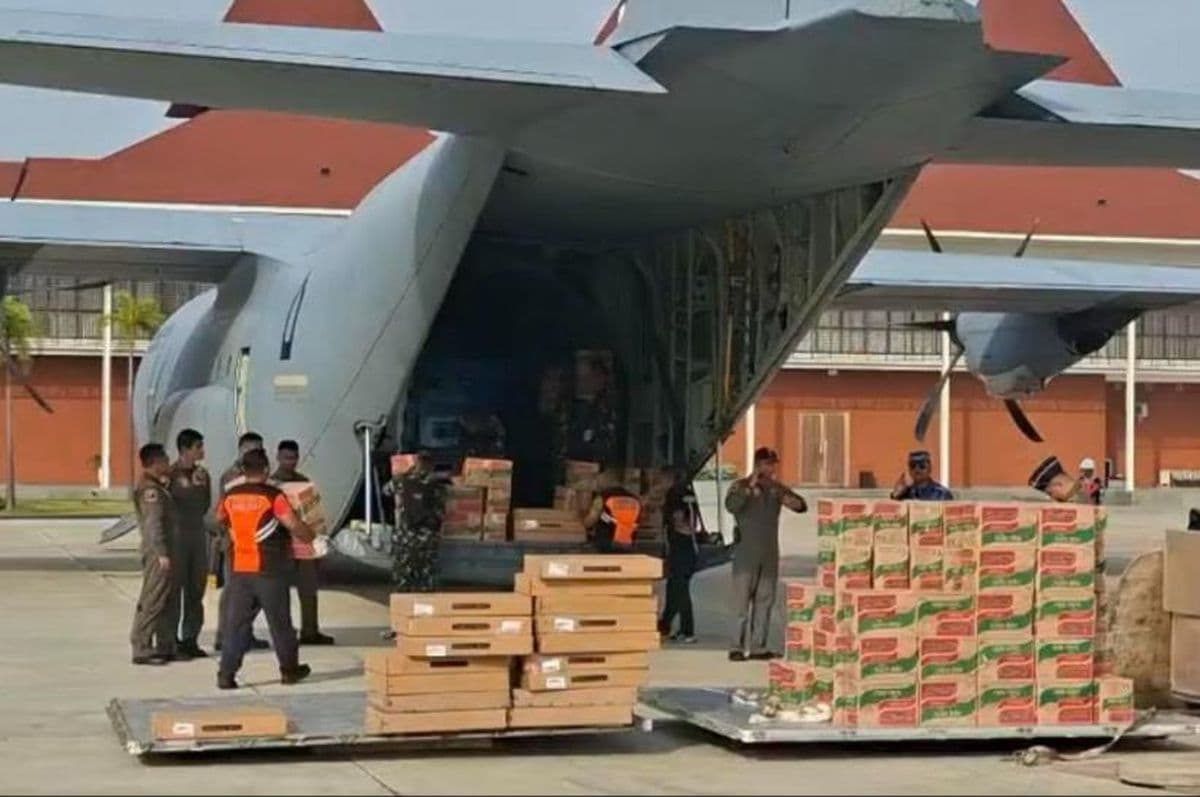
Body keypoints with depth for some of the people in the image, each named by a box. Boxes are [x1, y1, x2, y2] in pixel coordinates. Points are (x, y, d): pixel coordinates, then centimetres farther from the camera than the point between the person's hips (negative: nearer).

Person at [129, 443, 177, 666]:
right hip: (157, 552, -10)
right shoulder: (150, 489, -14)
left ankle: (165, 646, 20)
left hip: (165, 550, 10)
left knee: (168, 600, 14)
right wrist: (161, 553, -25)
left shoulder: (158, 486, 18)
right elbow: (153, 522, -21)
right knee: (152, 600, -8)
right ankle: (141, 649, -6)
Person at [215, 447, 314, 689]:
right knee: (279, 622, 10)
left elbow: (220, 519, 23)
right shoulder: (273, 496, -11)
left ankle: (226, 674, -3)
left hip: (239, 569, 4)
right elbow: (294, 525, -17)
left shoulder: (230, 496, 4)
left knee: (236, 622, 5)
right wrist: (313, 537, 0)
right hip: (269, 569, -4)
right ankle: (289, 669, 22)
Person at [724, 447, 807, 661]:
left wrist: (794, 502, -12)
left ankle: (758, 647, 11)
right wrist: (750, 487, -27)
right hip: (746, 555, -5)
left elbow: (803, 505, 11)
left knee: (765, 602, 6)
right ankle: (737, 647, -7)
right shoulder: (741, 486, -3)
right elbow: (731, 506, -21)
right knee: (742, 602, -8)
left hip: (769, 555, 5)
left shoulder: (776, 488, 11)